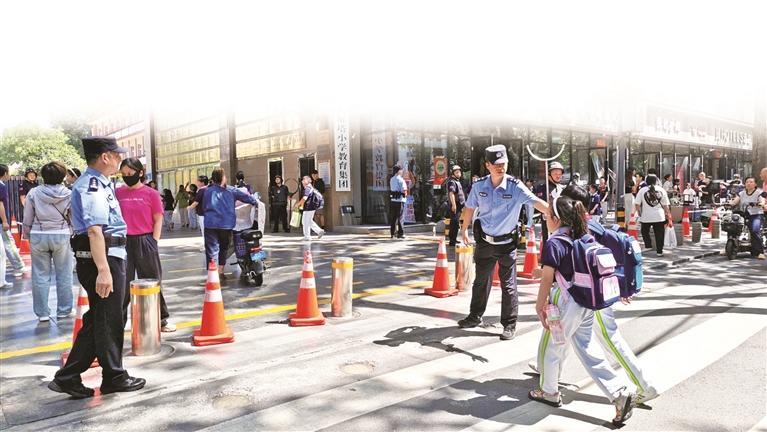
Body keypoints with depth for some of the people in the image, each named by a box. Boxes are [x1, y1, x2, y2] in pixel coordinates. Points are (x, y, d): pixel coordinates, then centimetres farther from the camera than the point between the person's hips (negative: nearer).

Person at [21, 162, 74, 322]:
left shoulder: (33, 193, -4)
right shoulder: (69, 194, -7)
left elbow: (27, 220, 1)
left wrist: (28, 236, 15)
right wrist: (72, 233, 14)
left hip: (38, 236, 1)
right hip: (61, 236, -1)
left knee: (40, 276, 8)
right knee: (63, 275, 9)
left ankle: (42, 313, 14)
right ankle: (63, 310, 15)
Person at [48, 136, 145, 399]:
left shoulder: (98, 183, 18)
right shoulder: (92, 185, -16)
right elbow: (94, 230, -26)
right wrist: (103, 270, -30)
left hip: (109, 257, 10)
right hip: (103, 258, -10)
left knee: (97, 320, 16)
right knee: (109, 321, 3)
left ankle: (68, 378, 22)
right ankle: (114, 378, 18)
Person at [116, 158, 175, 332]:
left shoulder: (151, 194, -2)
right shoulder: (118, 193, 5)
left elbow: (158, 220, -1)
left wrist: (154, 243, -7)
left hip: (145, 242, -2)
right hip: (123, 242, 2)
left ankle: (161, 319, 21)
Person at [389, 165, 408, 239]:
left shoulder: (391, 179, 10)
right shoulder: (401, 180, -11)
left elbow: (390, 190, 11)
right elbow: (404, 191, -15)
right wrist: (405, 194, 3)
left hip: (393, 199, 6)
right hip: (400, 200, -6)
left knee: (393, 217, 10)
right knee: (400, 217, 0)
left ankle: (392, 233, 14)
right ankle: (400, 233, 0)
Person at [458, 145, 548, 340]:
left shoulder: (515, 187, -15)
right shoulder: (479, 186, -5)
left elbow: (536, 202, -28)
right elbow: (469, 208, 10)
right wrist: (464, 230, 20)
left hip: (507, 243, -3)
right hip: (485, 241, 4)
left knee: (508, 284, 3)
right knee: (480, 280, 17)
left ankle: (510, 324, 16)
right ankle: (475, 316, 35)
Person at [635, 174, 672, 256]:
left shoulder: (642, 190, -2)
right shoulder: (661, 190, 4)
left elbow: (637, 205, -6)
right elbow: (665, 206, 5)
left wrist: (640, 215, 6)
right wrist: (668, 216, 13)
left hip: (646, 217, -1)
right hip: (659, 216, 1)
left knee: (645, 232, 19)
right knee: (659, 234, 9)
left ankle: (648, 246, 7)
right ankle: (659, 251, 10)